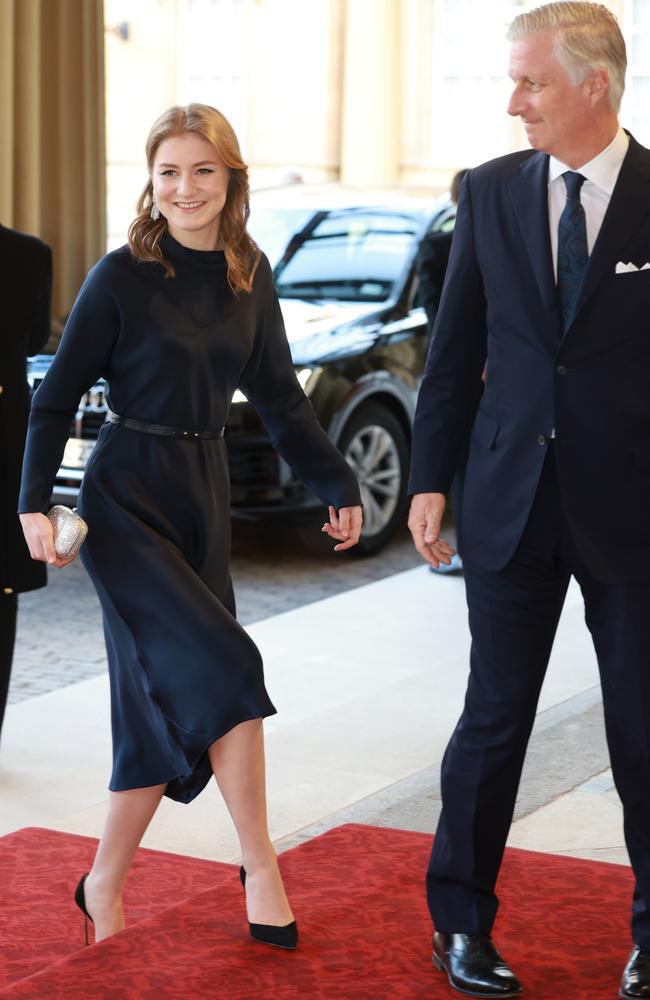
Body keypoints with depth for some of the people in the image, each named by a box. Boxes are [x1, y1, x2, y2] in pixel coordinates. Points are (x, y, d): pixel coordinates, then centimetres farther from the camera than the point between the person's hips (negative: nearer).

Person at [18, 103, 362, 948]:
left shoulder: (251, 276, 5)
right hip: (128, 502, -6)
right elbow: (57, 396, -6)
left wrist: (337, 484, 12)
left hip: (206, 496, 6)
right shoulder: (121, 277, -10)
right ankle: (262, 870, -7)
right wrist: (36, 504, -14)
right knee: (223, 669, -17)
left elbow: (279, 396, 14)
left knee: (167, 703, 7)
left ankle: (105, 886, 20)